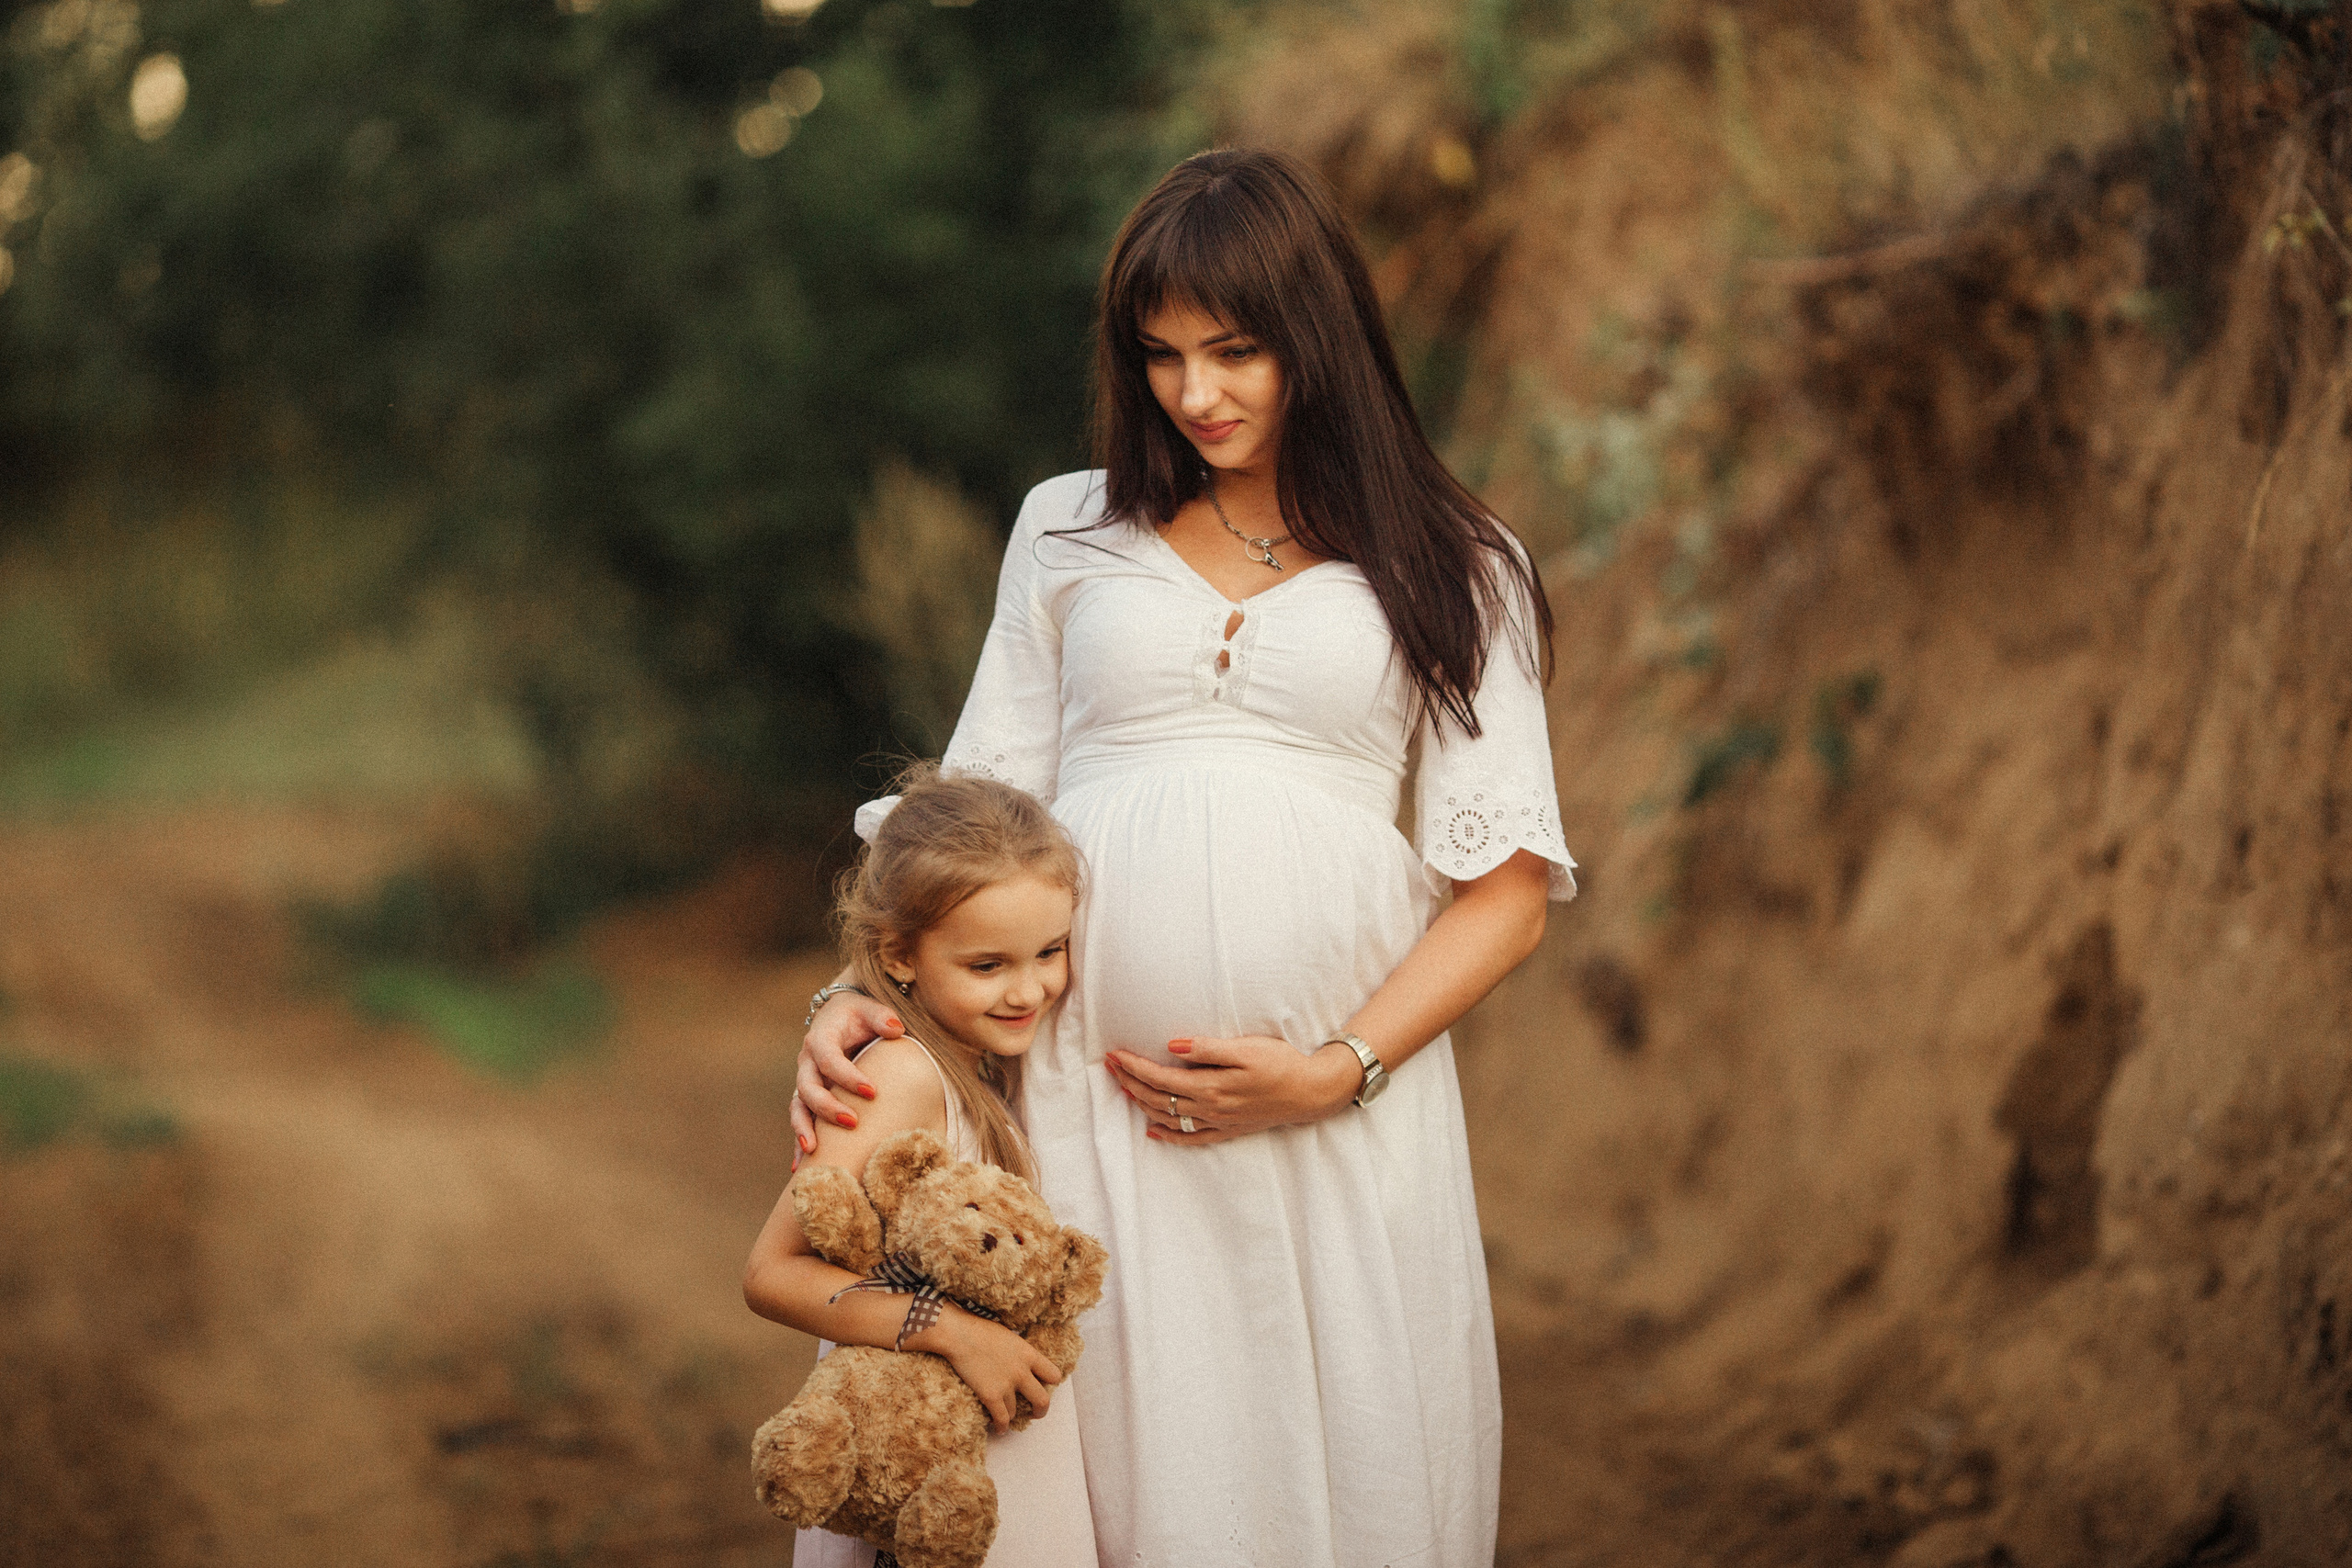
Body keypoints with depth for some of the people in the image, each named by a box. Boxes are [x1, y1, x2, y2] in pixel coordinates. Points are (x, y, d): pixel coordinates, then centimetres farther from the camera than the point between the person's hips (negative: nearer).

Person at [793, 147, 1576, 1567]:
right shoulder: (1072, 532, 15)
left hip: (1341, 1100, -1)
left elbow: (1507, 890, 3)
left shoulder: (1452, 567, 8)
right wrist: (867, 994, -3)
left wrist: (1338, 1072, -10)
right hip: (1090, 1095, 1)